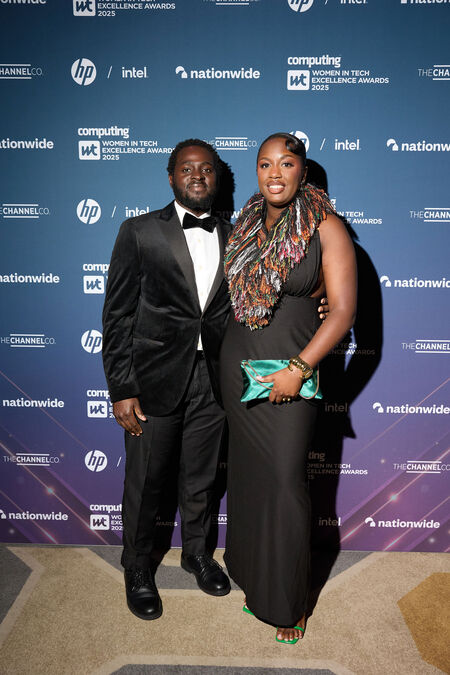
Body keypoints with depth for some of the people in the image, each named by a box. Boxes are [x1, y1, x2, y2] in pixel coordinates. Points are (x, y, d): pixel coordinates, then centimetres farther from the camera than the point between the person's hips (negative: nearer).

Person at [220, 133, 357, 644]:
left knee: (284, 482, 2)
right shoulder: (246, 223, 8)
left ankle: (288, 602, 25)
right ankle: (251, 578, 36)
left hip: (290, 373, -5)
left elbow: (343, 309, -12)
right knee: (247, 475, 14)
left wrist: (298, 369, -19)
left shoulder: (326, 228, -7)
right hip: (238, 362, 5)